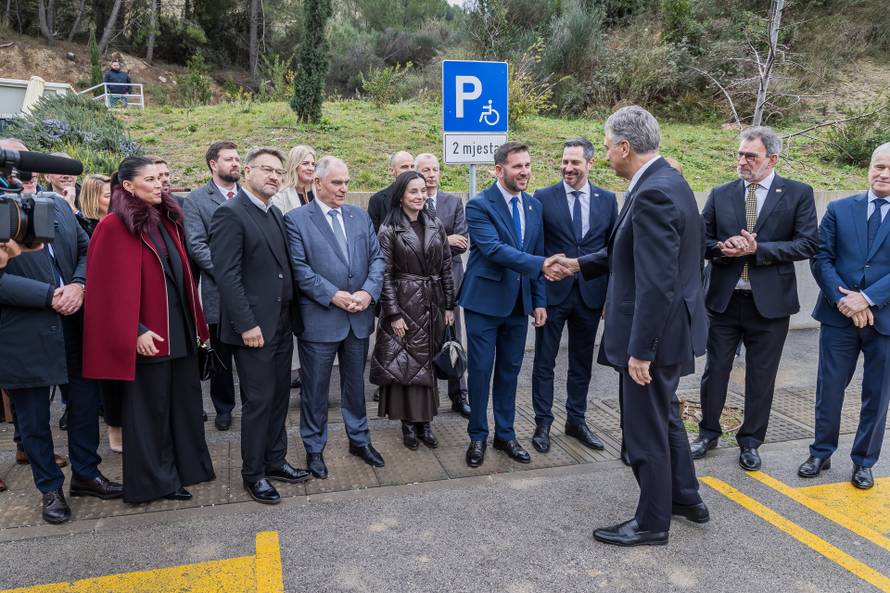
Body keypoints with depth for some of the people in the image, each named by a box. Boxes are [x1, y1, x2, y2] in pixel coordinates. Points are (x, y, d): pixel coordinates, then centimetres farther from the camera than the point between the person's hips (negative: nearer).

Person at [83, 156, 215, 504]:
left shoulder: (167, 220, 10)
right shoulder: (114, 227, -11)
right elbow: (112, 286, -14)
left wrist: (196, 322, 12)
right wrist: (135, 331, -18)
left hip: (180, 327, 7)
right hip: (148, 333, -7)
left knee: (184, 399, 15)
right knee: (149, 406, 6)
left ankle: (185, 466, 30)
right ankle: (153, 480, 21)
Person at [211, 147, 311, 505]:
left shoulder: (276, 213, 13)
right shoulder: (230, 214, -12)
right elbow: (226, 275, -17)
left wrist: (292, 315, 10)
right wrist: (247, 324, -20)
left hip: (282, 324, 8)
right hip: (254, 326, -8)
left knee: (279, 396, 15)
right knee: (259, 400, 2)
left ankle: (275, 461, 30)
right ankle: (253, 474, 18)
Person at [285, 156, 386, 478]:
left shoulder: (360, 216, 9)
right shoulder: (296, 219, -6)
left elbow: (377, 258, 6)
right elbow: (299, 268, -13)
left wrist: (368, 291, -10)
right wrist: (333, 295, -19)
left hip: (359, 317, 4)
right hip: (319, 319, -4)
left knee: (355, 383, 18)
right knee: (315, 388, 8)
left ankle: (359, 439, 34)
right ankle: (314, 448, 26)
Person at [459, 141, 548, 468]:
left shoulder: (534, 206, 8)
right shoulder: (479, 205, -12)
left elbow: (537, 254, 12)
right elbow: (493, 249, -25)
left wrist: (539, 301, 8)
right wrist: (541, 264, -33)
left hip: (519, 303, 5)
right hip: (485, 301, -5)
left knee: (510, 370, 13)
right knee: (480, 370, 4)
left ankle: (505, 434, 27)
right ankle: (478, 436, 21)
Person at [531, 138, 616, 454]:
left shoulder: (607, 199, 4)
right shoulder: (543, 197, -3)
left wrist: (611, 295, 4)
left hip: (590, 294, 3)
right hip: (553, 292, -2)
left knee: (582, 362, 14)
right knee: (545, 362, 6)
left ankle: (576, 421, 29)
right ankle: (543, 423, 20)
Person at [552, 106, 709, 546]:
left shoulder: (652, 194, -24)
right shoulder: (667, 181, 9)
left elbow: (656, 282, -27)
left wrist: (640, 349, -23)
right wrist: (581, 265, 18)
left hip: (655, 332, -10)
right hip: (669, 327, 10)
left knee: (646, 428, 5)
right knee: (664, 416, 24)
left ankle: (652, 523, 23)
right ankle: (685, 497, 41)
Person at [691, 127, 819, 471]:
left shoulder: (798, 194, -1)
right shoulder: (721, 194, 5)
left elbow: (808, 244, -8)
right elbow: (702, 239, 6)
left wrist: (757, 249, -17)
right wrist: (722, 248, -16)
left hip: (770, 301, -1)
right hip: (724, 298, 2)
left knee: (761, 376, 9)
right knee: (715, 370, 9)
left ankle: (750, 442, 26)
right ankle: (709, 433, 28)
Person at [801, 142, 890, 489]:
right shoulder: (839, 210, 5)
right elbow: (821, 258, -1)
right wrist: (842, 299, -14)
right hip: (839, 317, 1)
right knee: (829, 389, 9)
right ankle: (821, 453, 25)